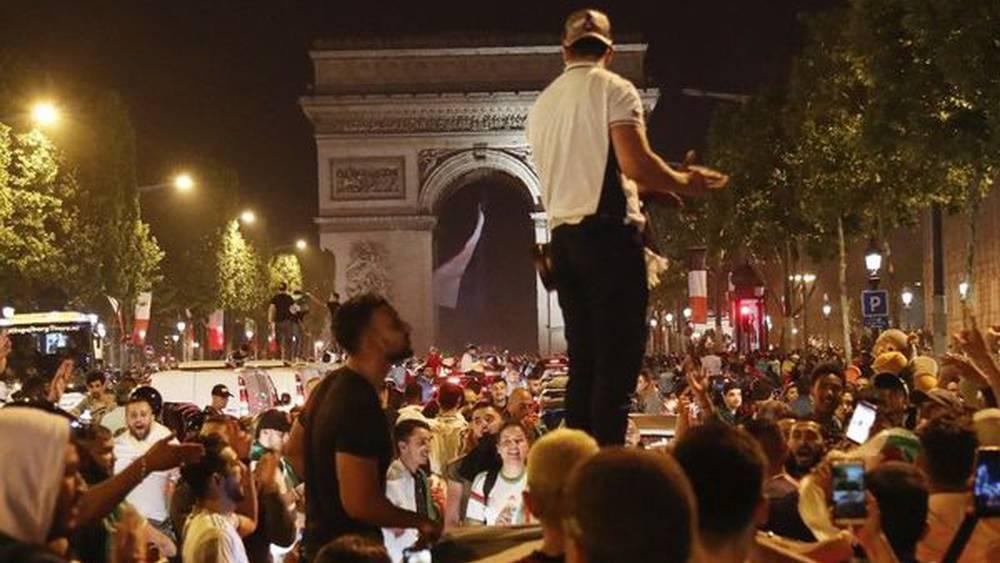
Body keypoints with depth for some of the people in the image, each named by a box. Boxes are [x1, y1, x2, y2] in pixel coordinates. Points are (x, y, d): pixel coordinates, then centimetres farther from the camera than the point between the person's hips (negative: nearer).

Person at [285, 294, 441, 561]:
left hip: (323, 537, 9)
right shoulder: (360, 404, -27)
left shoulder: (332, 384, 4)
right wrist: (420, 522, -16)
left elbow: (294, 449, 18)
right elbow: (360, 503, -30)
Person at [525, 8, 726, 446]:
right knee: (618, 358, -6)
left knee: (583, 360, 10)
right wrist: (684, 182, 3)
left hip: (563, 238, 7)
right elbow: (636, 163, -15)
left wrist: (647, 187, 28)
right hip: (608, 233, -7)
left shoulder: (541, 105, 18)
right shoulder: (613, 88, -3)